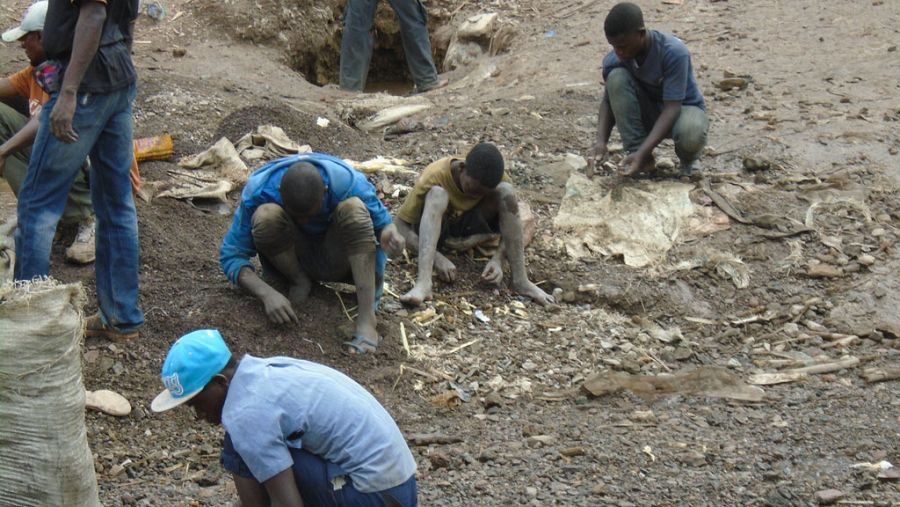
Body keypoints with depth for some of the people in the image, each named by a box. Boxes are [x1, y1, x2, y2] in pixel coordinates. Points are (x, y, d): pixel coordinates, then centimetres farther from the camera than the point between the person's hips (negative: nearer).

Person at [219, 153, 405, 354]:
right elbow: (231, 254, -20)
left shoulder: (347, 184, -26)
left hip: (337, 260, 1)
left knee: (353, 208, -31)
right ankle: (300, 282, -7)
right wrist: (266, 293, -37)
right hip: (288, 259, 0)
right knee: (266, 215, -31)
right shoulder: (257, 191, -25)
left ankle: (367, 320, -37)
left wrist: (389, 232, -39)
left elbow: (381, 222, -13)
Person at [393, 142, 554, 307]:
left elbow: (510, 223, -13)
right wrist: (436, 257, -42)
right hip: (433, 228, -3)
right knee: (437, 194, -36)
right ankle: (423, 283, -50)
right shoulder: (434, 177, -30)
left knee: (505, 191, -26)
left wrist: (498, 259, -33)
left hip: (470, 227, 3)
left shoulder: (496, 179, -21)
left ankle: (520, 280, -27)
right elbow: (399, 224, -29)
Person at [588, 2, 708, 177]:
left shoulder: (674, 52, -30)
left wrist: (642, 153, -41)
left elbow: (672, 109, -32)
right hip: (648, 112, 4)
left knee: (690, 135, -40)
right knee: (617, 77, -25)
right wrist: (601, 142, -25)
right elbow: (609, 101, -6)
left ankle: (687, 161, 0)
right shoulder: (614, 60, -17)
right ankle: (643, 161, -17)